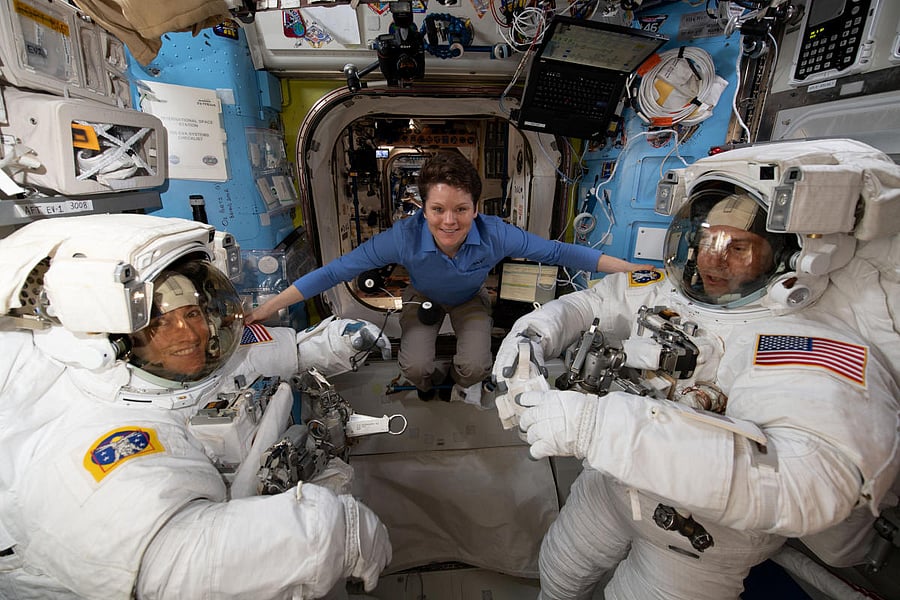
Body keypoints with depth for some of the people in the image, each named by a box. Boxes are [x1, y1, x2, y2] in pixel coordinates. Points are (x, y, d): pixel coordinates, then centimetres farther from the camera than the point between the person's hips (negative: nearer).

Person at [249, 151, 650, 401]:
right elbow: (336, 271, -31)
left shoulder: (495, 235, -34)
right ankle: (430, 381, 23)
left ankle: (463, 382, 22)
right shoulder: (404, 237, -37)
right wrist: (267, 309, -31)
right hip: (424, 298, 0)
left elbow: (557, 252, -25)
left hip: (470, 300, 1)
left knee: (475, 367, -20)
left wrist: (629, 269, -23)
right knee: (415, 368, -19)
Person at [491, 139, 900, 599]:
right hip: (608, 485, 5)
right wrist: (526, 338, -23)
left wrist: (595, 423, -51)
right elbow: (585, 304, 0)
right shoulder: (664, 290, -8)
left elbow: (804, 480, -42)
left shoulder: (823, 350, -27)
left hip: (701, 547, -4)